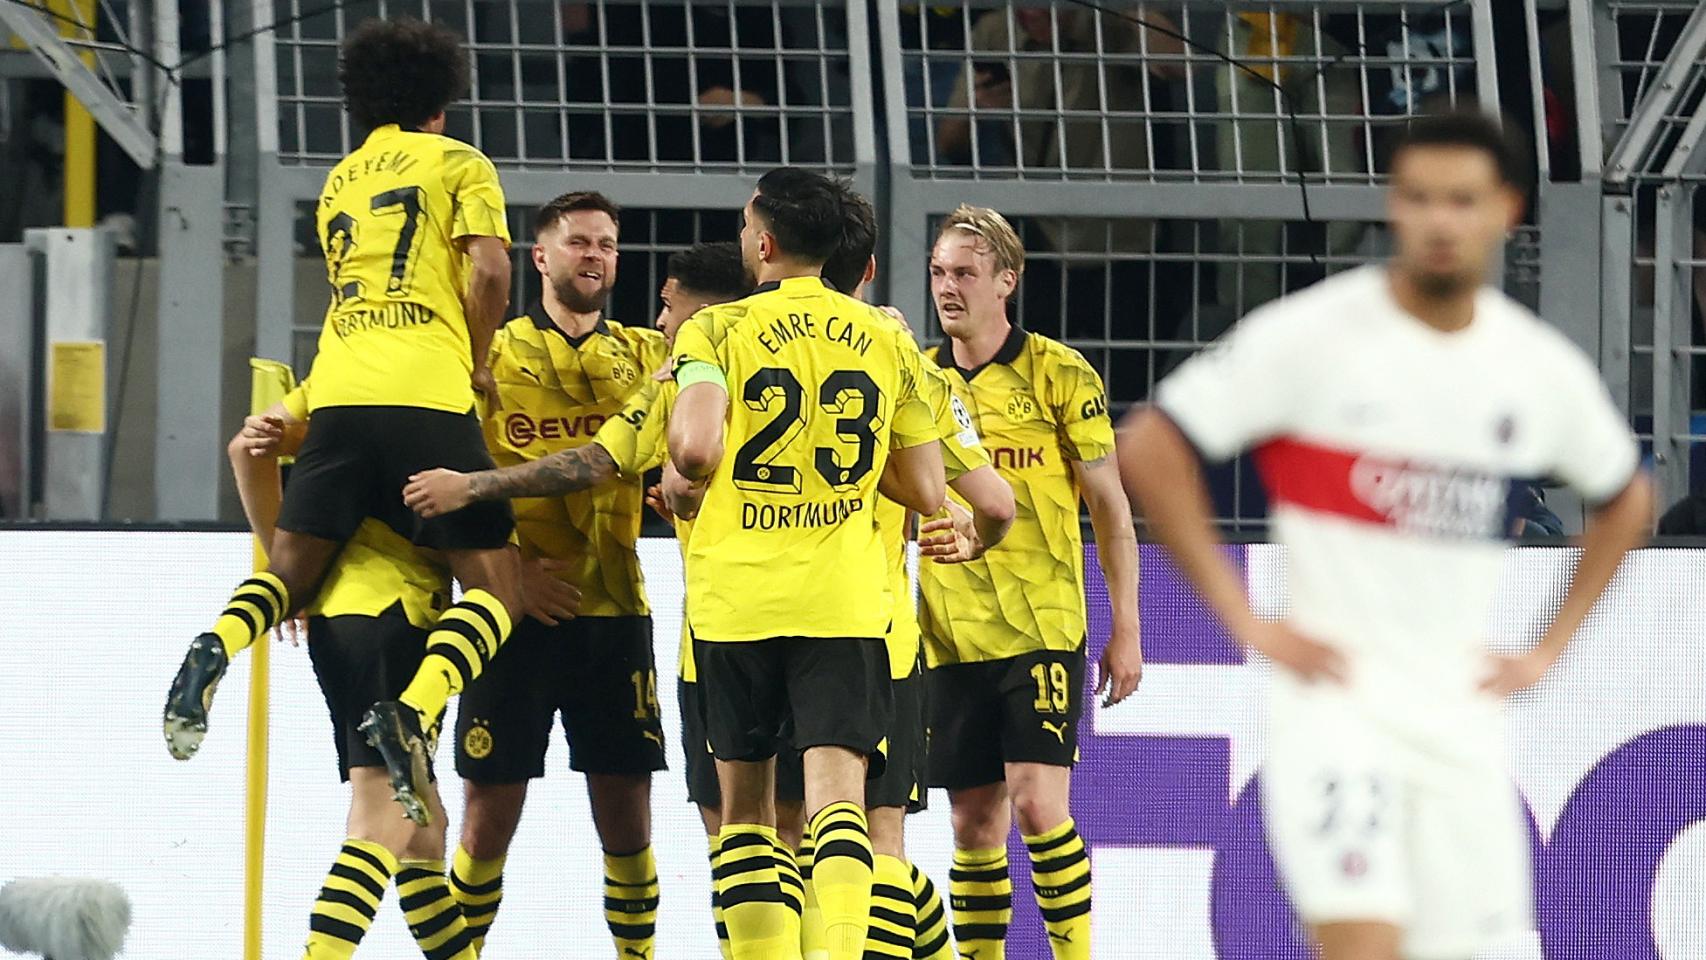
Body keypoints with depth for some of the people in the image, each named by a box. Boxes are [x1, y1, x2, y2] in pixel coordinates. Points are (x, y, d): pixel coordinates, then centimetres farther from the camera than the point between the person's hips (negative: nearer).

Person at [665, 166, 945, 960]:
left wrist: (682, 482, 4)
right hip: (845, 598, 1)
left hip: (735, 596, -1)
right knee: (837, 795, -7)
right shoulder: (886, 341, 7)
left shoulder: (717, 330, -2)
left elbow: (696, 445, -19)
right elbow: (926, 493, 9)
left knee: (745, 803, 12)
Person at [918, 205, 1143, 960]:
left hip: (1042, 632, -4)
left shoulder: (1057, 375, -2)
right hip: (951, 637, 4)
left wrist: (1126, 631, -2)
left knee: (1039, 803, -13)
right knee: (974, 818, 5)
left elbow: (1109, 507, 1)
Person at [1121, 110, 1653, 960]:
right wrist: (1242, 619, -9)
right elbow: (1147, 449, -7)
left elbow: (1626, 499, 24)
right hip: (1336, 700, -5)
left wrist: (1549, 649, 13)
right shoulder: (1313, 335, -8)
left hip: (1461, 715, 5)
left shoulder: (1544, 369, 6)